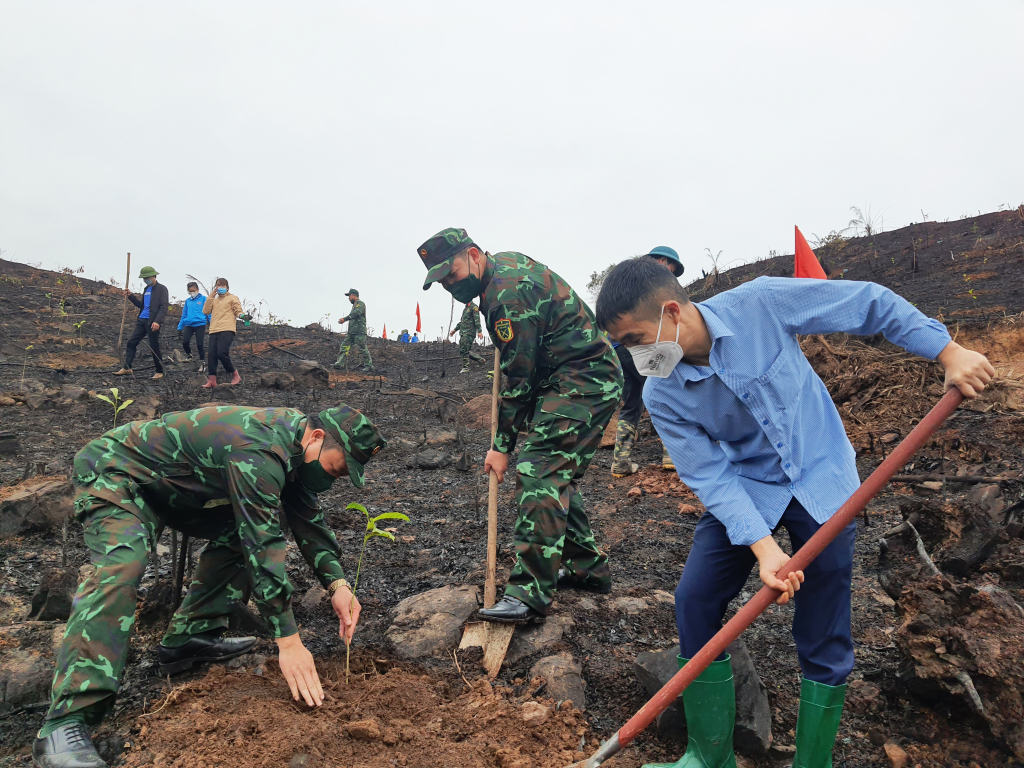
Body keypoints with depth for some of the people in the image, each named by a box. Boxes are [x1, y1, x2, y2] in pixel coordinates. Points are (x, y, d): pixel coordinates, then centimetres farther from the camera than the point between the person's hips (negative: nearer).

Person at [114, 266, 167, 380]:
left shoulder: (161, 288, -5)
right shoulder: (146, 289, 18)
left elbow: (163, 307, -14)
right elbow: (141, 305, 23)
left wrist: (157, 321, -25)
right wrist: (130, 296, 11)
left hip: (152, 322, -8)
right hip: (142, 320, 8)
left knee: (154, 347, -2)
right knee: (131, 342, 4)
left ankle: (159, 372, 9)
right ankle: (127, 368, 10)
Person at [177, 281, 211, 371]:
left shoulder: (203, 299, 3)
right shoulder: (187, 301, 14)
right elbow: (184, 315, 21)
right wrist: (180, 327, 19)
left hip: (200, 324, -3)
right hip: (189, 325, 3)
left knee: (199, 344, -5)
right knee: (185, 342, -12)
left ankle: (203, 362, 10)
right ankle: (189, 355, 15)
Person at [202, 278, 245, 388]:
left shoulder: (232, 298, 11)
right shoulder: (213, 300, 25)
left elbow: (238, 310, 4)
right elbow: (206, 311, 11)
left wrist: (240, 315, -21)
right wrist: (211, 296, 10)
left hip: (227, 330, -6)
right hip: (214, 330, 6)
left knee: (222, 353, -19)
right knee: (212, 355, -3)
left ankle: (235, 375, -4)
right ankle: (211, 380, -2)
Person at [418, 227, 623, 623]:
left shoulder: (509, 290, -20)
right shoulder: (506, 265, 12)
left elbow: (521, 376, -19)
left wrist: (502, 445, -13)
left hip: (582, 382, -11)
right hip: (589, 379, 11)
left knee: (539, 474, -16)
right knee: (557, 474, 16)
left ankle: (529, 594, -14)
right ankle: (587, 567, 28)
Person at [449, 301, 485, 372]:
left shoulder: (474, 307, -5)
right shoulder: (465, 309, 23)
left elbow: (477, 320, -14)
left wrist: (479, 331, -22)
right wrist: (455, 330, 26)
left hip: (469, 333, -10)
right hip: (463, 333, 10)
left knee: (464, 350, -14)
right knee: (462, 351, 8)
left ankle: (465, 368, -9)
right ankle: (480, 359, 15)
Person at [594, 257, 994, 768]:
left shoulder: (761, 304, -23)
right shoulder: (661, 396, -16)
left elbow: (871, 304, -13)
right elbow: (710, 476, -15)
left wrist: (948, 353, -13)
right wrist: (762, 545, -25)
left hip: (822, 478, -1)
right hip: (744, 490, 2)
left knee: (823, 637, 1)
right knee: (695, 599, -6)